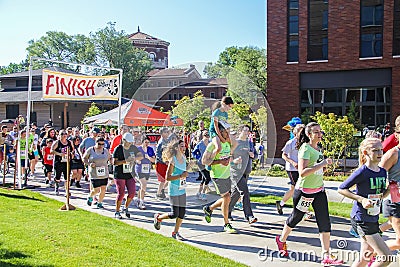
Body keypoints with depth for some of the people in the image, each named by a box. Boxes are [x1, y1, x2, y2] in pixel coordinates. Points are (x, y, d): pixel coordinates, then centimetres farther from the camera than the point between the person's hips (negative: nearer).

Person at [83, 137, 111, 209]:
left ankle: (99, 203, 21)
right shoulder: (90, 150, -5)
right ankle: (90, 197, 30)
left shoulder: (105, 151, 4)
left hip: (104, 174, 3)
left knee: (103, 189, 2)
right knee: (96, 190, -3)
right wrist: (89, 164, -13)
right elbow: (84, 158, 3)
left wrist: (106, 165, 2)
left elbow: (109, 158, 19)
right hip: (94, 174, -3)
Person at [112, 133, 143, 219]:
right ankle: (117, 212, 14)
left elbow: (141, 156, 6)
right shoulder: (118, 149, -10)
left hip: (130, 174, 5)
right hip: (119, 175, -5)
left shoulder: (133, 148, 5)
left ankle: (126, 208, 24)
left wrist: (134, 158, -15)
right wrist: (125, 161, -28)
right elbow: (114, 162, -15)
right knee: (121, 193, -4)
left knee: (132, 192, -1)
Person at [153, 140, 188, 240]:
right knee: (174, 214, -5)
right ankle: (158, 217, 22)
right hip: (174, 190, -7)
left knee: (182, 212, 5)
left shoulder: (184, 158, 6)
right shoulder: (173, 160, -16)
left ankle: (175, 232, 20)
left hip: (182, 190, 7)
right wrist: (180, 176, -23)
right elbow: (167, 177, -19)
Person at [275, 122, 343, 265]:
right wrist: (322, 164, -29)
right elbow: (302, 172, -28)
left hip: (319, 190, 7)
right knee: (296, 217, 12)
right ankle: (281, 240, 37)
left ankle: (326, 256, 5)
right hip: (304, 190, -7)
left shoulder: (318, 148, 9)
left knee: (325, 222, 1)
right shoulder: (305, 148, -17)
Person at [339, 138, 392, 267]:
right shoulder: (362, 172, -16)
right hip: (361, 219, -8)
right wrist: (361, 199, -20)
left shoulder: (383, 172, 6)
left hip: (373, 219, 8)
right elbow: (342, 189, -12)